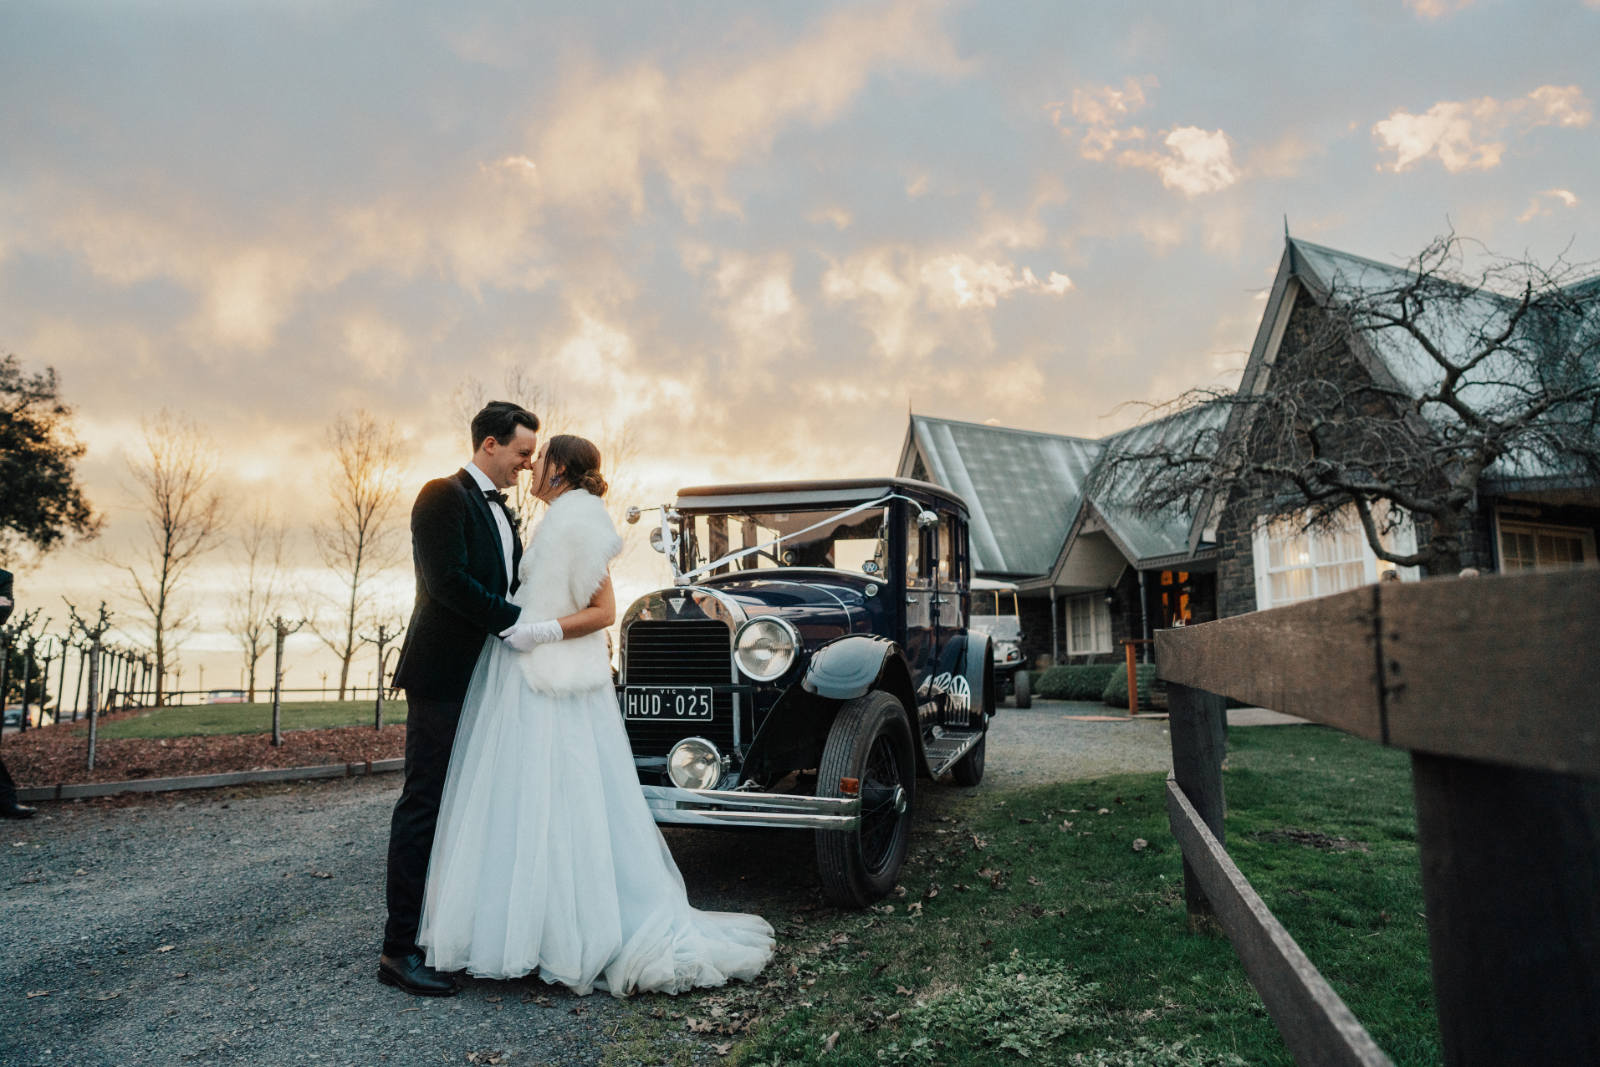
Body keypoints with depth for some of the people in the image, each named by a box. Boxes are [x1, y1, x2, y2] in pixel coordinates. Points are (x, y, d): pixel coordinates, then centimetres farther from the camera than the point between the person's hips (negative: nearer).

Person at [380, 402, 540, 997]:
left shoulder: (498, 509, 19)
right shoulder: (443, 496, -9)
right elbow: (448, 580, -21)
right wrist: (517, 623, -21)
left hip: (486, 678, 9)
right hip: (444, 675, -9)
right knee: (424, 806, -4)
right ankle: (399, 950, 4)